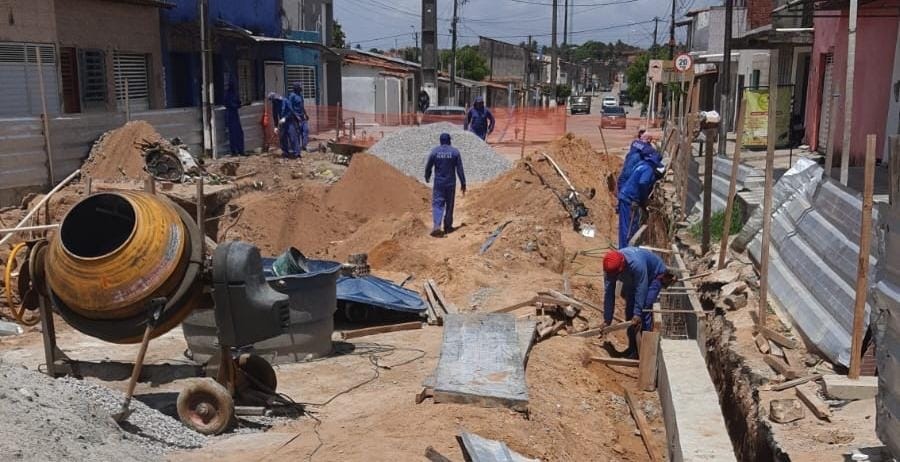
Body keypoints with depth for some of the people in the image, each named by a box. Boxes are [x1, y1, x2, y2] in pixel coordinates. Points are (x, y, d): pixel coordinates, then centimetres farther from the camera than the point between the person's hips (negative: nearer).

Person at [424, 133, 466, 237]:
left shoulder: (434, 151, -3)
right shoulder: (455, 152, -4)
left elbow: (428, 167, 5)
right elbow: (460, 169, -5)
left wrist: (427, 177, 24)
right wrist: (463, 183, 2)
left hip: (438, 183, 0)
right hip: (451, 183, 0)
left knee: (437, 204, -1)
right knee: (449, 205, 14)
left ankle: (436, 225, -20)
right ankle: (448, 226, 22)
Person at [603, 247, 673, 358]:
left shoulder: (637, 264, -44)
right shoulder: (610, 267, -25)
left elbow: (641, 290, -35)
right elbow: (608, 294, -20)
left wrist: (637, 314, -33)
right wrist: (607, 320, -17)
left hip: (655, 275, -6)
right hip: (633, 279, 6)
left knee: (645, 309, -18)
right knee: (630, 309, 2)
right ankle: (632, 347, 15)